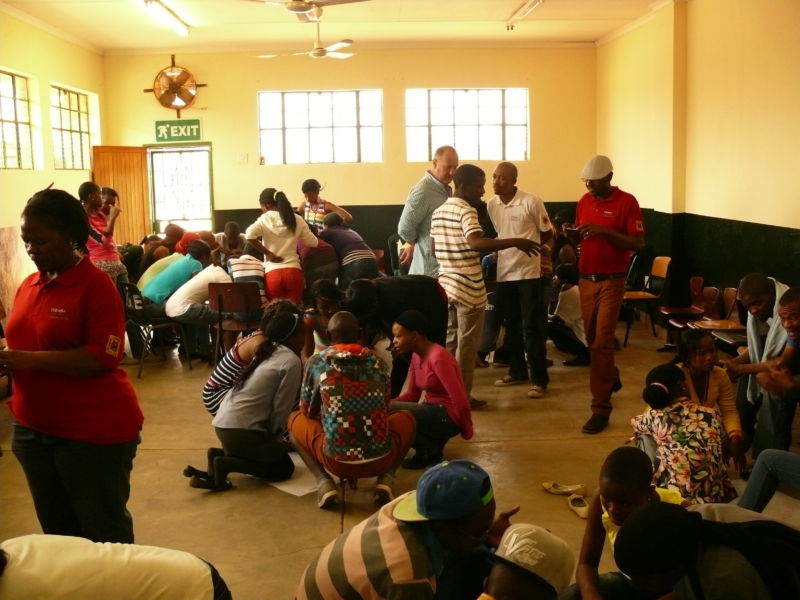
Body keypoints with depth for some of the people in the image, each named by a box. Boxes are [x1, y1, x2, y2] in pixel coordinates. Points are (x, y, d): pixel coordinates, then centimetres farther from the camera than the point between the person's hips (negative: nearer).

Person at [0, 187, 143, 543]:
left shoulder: (96, 285, -14)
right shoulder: (29, 285, 8)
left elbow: (103, 357, -21)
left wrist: (31, 360, -24)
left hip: (93, 431, -7)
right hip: (32, 428, 8)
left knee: (104, 533, 8)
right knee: (56, 529, 20)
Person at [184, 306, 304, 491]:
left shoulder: (267, 350, 15)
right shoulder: (291, 361, -11)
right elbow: (281, 408, -10)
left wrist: (273, 439, 21)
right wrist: (276, 438, 5)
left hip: (224, 422, 9)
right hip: (241, 429, -9)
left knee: (275, 453, 25)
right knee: (284, 468, 10)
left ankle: (219, 455, 8)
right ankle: (224, 463, -5)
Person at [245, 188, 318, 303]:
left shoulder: (265, 219, -2)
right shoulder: (297, 219, 6)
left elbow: (249, 235, -18)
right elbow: (313, 242, 9)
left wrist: (268, 253, -8)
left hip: (273, 272, -2)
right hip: (293, 271, 2)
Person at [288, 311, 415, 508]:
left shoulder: (316, 362, 3)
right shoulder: (377, 361, 9)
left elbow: (308, 411, 15)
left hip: (337, 460, -1)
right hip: (380, 458, 1)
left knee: (296, 420, 25)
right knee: (406, 417, 31)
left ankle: (323, 481, 3)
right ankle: (386, 478, 8)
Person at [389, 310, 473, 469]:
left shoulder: (438, 357, -24)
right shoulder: (416, 356, 6)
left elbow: (460, 401, -24)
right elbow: (412, 395, 10)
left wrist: (466, 431, -10)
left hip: (448, 417, -10)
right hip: (434, 411, 10)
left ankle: (429, 451, -3)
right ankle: (432, 443, 10)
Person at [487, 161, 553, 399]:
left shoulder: (531, 202, -12)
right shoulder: (491, 205, 4)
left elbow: (547, 234, -2)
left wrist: (524, 247, 0)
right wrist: (506, 250, 4)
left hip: (529, 273, -5)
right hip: (504, 273, 5)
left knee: (532, 328, -2)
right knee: (512, 327, 15)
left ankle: (539, 379, 7)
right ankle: (517, 371, 28)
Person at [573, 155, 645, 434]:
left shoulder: (627, 202, -9)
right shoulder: (584, 201, 8)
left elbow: (639, 243, -13)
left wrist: (605, 231, -24)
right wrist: (571, 235, -7)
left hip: (611, 281, -6)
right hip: (586, 279, 6)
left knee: (602, 342, -10)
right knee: (592, 339, 16)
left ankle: (601, 408, -6)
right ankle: (611, 378, 43)